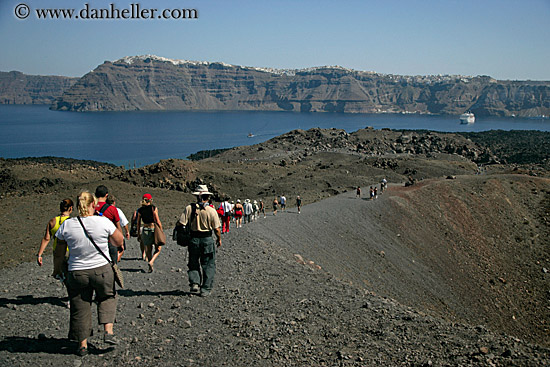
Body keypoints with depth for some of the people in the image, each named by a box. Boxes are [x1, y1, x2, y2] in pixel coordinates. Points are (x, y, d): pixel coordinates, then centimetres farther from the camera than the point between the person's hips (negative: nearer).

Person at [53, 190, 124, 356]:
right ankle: (108, 331, 12)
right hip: (102, 270, -1)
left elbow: (59, 253, 3)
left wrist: (57, 269, 20)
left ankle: (82, 345, 23)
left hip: (77, 273, 1)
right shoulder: (103, 222, -12)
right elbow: (119, 242, 0)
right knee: (107, 297, 24)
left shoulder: (66, 225, -6)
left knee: (80, 308, 15)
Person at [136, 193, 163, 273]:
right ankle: (151, 262, -12)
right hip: (154, 230, -4)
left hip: (145, 230, 4)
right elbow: (158, 221, -11)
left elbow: (138, 223, 7)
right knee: (158, 249, 10)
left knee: (148, 250, 14)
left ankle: (151, 267, 17)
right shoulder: (154, 208, -8)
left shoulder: (140, 210, 4)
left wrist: (138, 234, 16)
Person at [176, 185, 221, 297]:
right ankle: (205, 289, 10)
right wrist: (219, 239, 11)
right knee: (208, 265, 10)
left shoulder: (189, 208, -8)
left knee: (193, 264, 19)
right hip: (207, 240, -1)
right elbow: (216, 229, -6)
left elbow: (181, 223, -11)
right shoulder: (211, 211, -9)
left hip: (194, 239, 1)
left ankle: (194, 283, 4)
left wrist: (176, 225, 11)